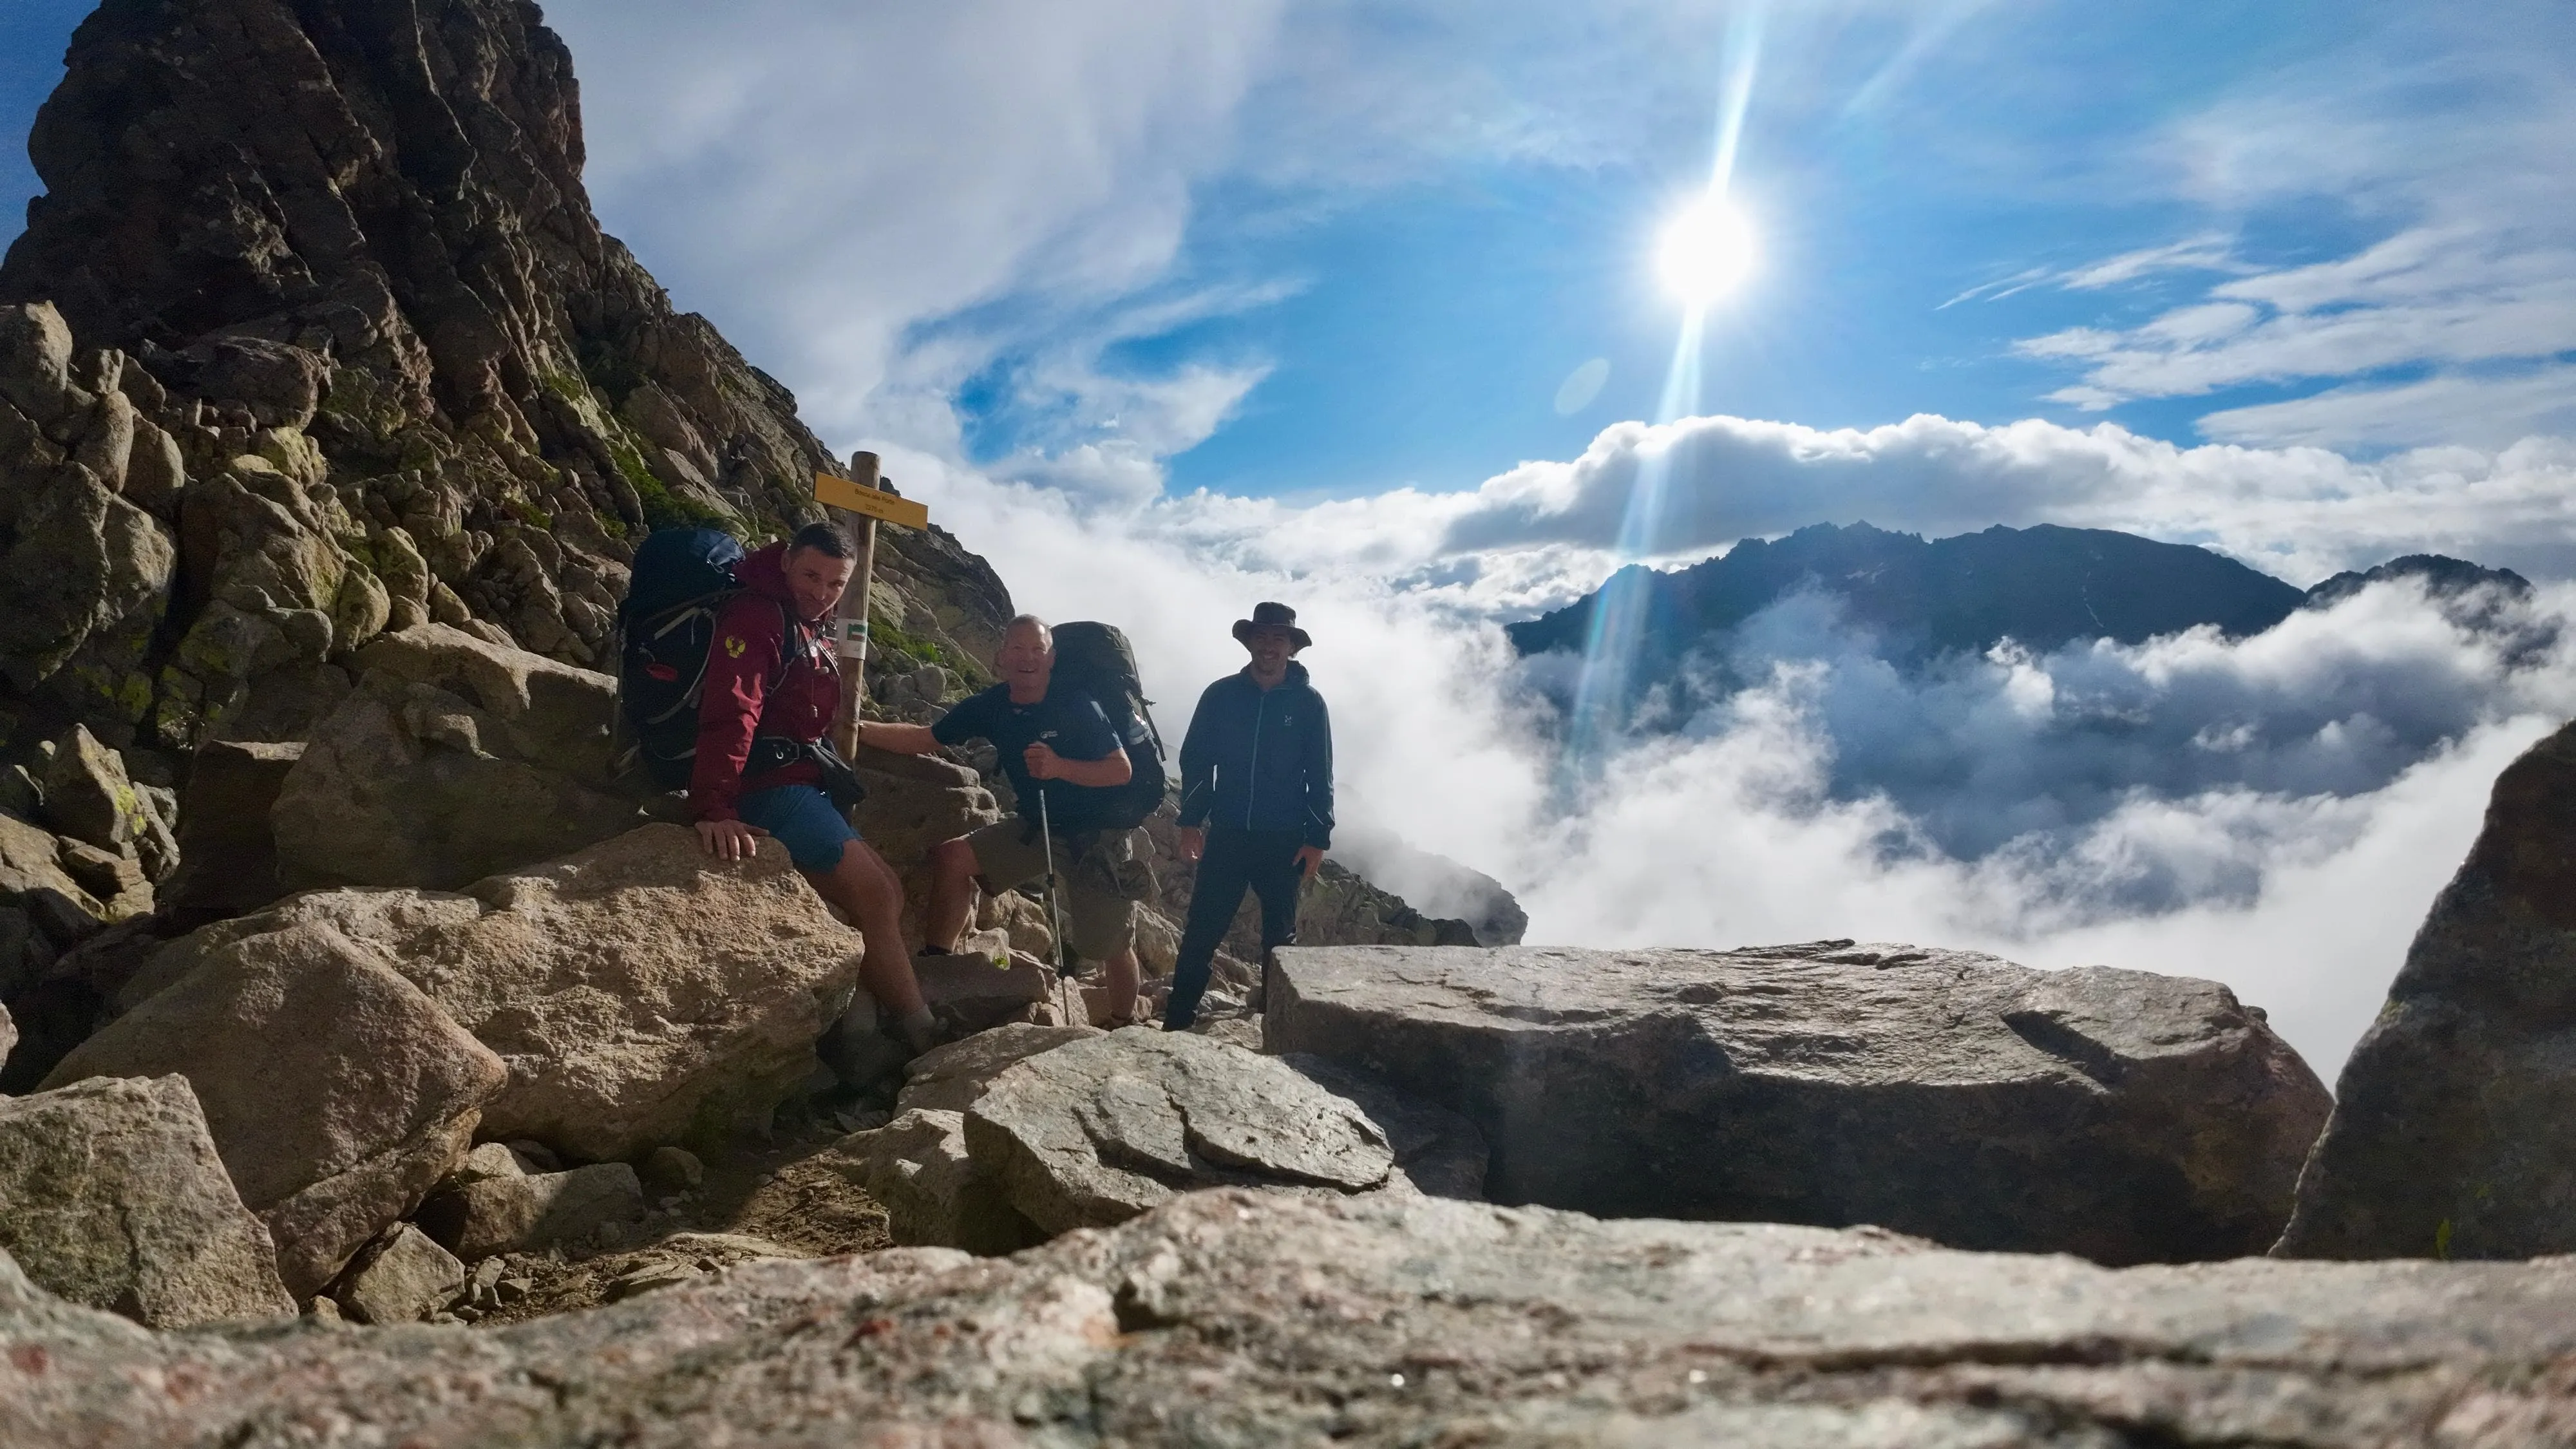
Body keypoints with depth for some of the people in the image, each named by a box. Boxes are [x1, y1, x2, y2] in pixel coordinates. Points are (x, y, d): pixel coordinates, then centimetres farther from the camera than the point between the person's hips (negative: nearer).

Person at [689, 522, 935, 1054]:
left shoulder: (811, 630, 18)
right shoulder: (756, 617, -14)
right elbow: (730, 714, -27)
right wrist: (714, 807, -37)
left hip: (802, 785, 10)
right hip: (771, 787, -10)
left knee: (886, 894, 7)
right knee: (876, 896, -12)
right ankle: (925, 1041, -5)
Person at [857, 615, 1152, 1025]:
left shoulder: (1078, 707, -22)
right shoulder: (991, 706, -7)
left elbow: (1122, 771, -23)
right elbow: (924, 739, -3)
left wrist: (1060, 767, -37)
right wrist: (858, 728, -15)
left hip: (1096, 836, -5)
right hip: (1036, 827, 5)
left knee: (1111, 947, 1)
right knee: (951, 856, -11)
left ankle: (1124, 1028, 23)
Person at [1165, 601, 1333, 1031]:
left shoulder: (1308, 703, 0)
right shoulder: (1222, 695, 2)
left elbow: (1320, 778, 1)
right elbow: (1194, 761, 5)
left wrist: (1317, 839, -4)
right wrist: (1191, 822, -2)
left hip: (1284, 842, 0)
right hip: (1227, 835, 1)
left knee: (1280, 936, 10)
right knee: (1201, 930, -2)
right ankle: (1178, 1020, 4)